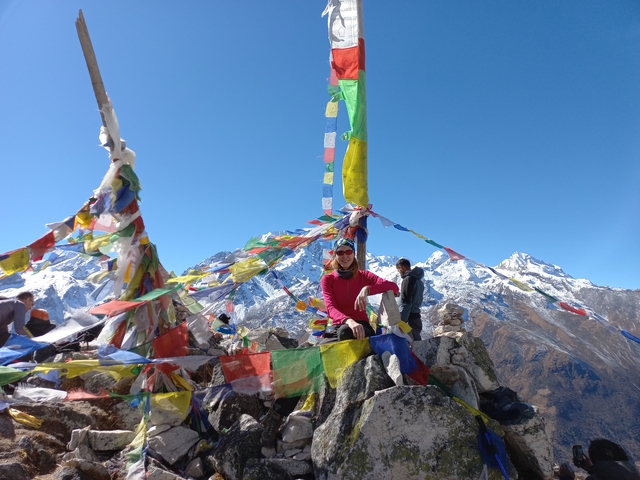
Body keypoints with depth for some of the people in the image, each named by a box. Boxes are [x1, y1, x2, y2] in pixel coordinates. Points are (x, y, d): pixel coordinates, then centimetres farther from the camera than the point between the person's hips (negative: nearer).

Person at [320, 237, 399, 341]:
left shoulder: (364, 276, 2)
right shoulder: (327, 279, 0)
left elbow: (394, 287, -13)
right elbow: (330, 308, -17)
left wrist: (367, 290, -30)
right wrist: (349, 321, -39)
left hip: (362, 325, 0)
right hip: (340, 326, 0)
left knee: (346, 332, -36)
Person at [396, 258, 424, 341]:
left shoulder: (407, 280, -13)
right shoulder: (419, 280, 15)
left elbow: (406, 303, -18)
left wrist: (400, 322, -17)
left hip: (410, 318, -9)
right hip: (417, 316, 9)